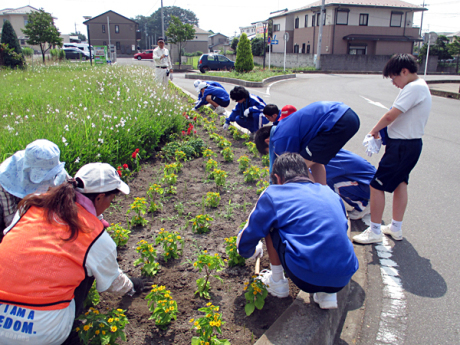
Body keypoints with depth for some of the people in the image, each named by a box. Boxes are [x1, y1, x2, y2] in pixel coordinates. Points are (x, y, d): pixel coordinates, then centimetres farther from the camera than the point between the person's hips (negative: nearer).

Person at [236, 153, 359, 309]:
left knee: (270, 225, 13)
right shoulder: (331, 194, 17)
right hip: (343, 279, 5)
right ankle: (327, 293, 20)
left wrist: (254, 251, 38)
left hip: (307, 278, -4)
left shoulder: (273, 194, 5)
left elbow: (244, 244, 12)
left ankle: (277, 283, 24)